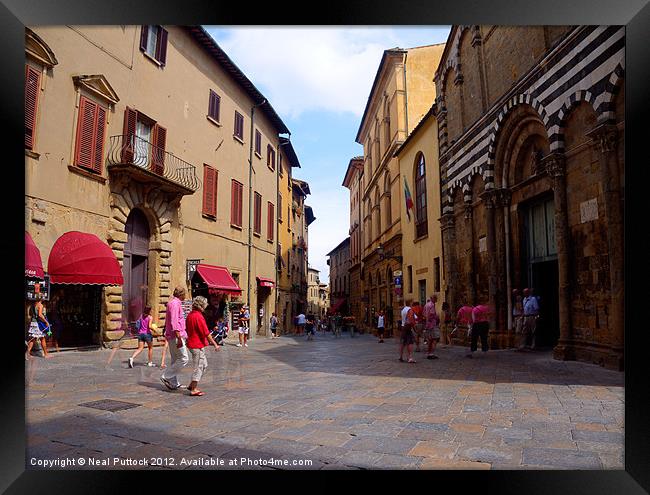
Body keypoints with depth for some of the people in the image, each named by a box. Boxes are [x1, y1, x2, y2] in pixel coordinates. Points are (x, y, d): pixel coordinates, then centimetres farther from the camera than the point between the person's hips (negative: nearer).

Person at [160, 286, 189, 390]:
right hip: (176, 336, -11)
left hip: (171, 336, 11)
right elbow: (174, 322, -22)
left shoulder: (172, 303, 18)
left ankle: (174, 383, 16)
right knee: (184, 359, -8)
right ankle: (166, 377, -5)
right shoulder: (175, 303, -13)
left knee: (175, 360, 12)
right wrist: (179, 338, -26)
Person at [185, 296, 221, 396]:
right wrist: (215, 344, -15)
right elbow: (206, 333, -20)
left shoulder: (190, 315, 8)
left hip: (192, 343, 9)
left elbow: (188, 330, 18)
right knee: (198, 367, 1)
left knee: (204, 365, 17)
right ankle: (194, 390, 8)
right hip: (198, 345, -9)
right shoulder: (199, 316, -20)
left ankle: (192, 385, 22)